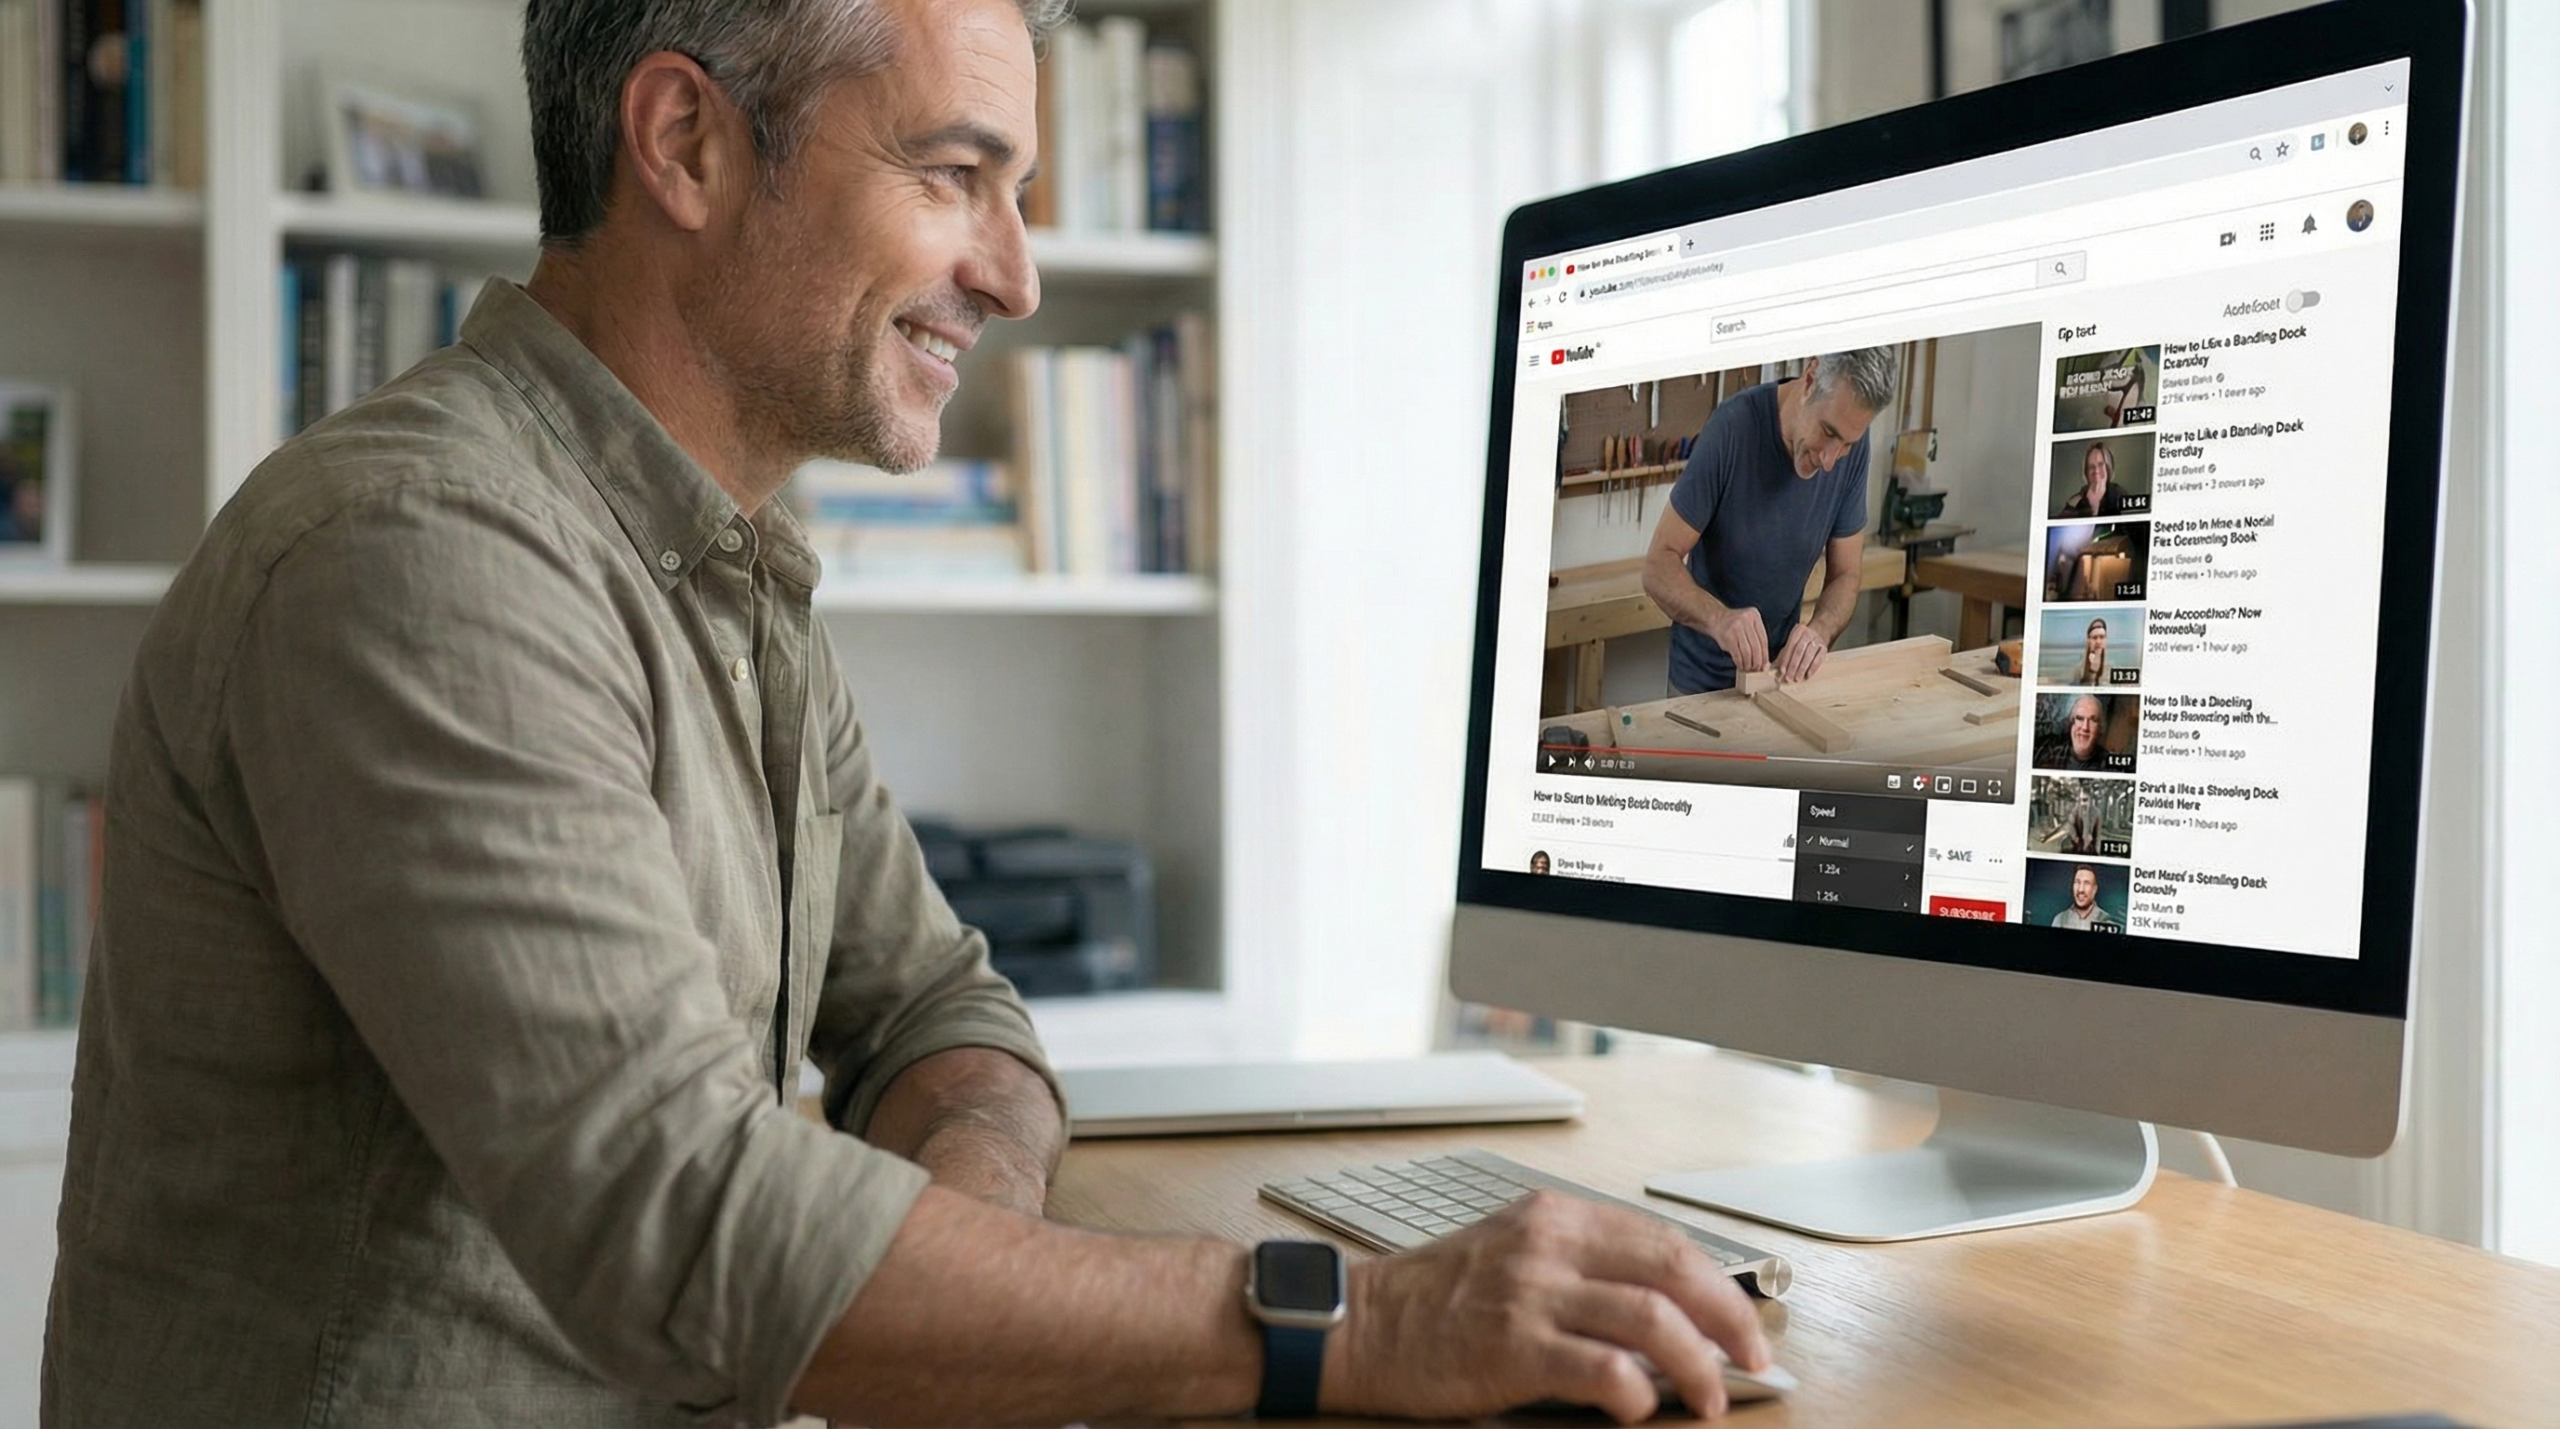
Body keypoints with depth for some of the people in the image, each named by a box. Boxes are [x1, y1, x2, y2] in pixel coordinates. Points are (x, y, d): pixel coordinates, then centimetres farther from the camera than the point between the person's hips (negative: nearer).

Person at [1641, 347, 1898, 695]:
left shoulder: (1854, 450, -12)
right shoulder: (1733, 428, -24)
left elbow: (1844, 576, -3)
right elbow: (1659, 566, -21)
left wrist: (1820, 630, -24)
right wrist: (1719, 618, -40)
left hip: (1783, 671, 3)